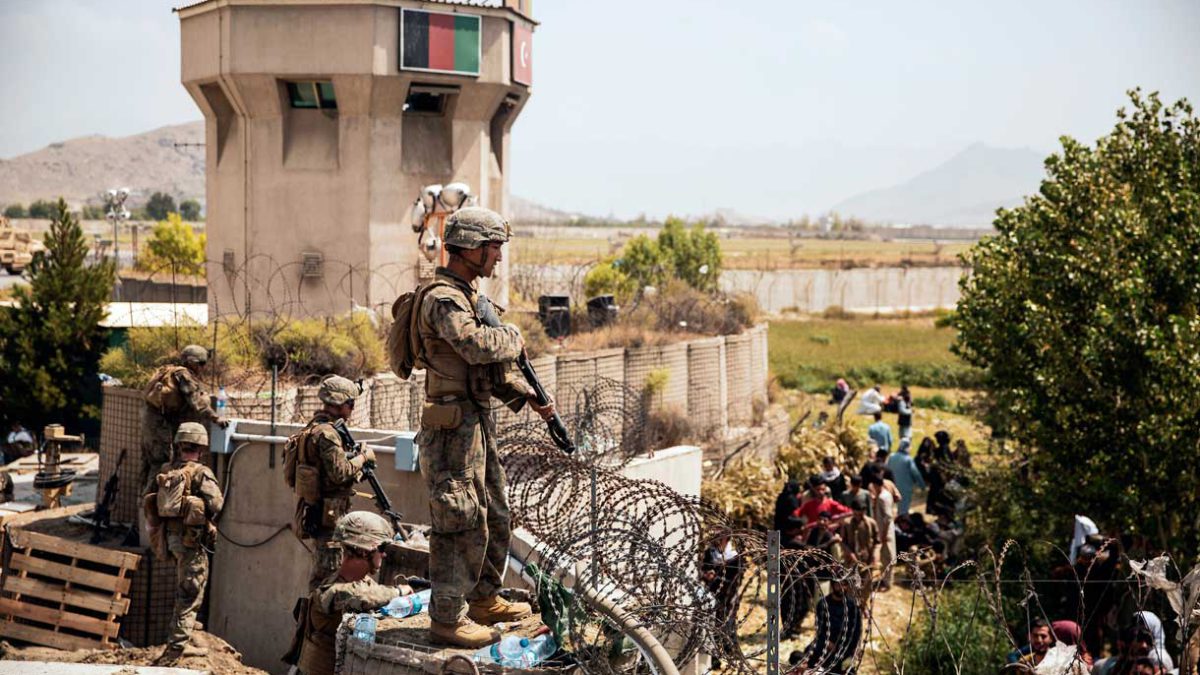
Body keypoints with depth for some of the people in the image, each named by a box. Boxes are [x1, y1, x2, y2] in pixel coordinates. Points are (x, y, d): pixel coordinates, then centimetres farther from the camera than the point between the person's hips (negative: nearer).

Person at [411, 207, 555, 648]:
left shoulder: (467, 296, 16)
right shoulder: (442, 299, -16)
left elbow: (492, 368, 21)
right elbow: (479, 347, -32)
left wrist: (529, 397, 12)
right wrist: (513, 338, -13)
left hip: (479, 422, 10)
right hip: (452, 427, -10)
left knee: (495, 518, 18)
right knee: (462, 524, -6)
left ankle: (484, 600, 30)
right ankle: (447, 618, 2)